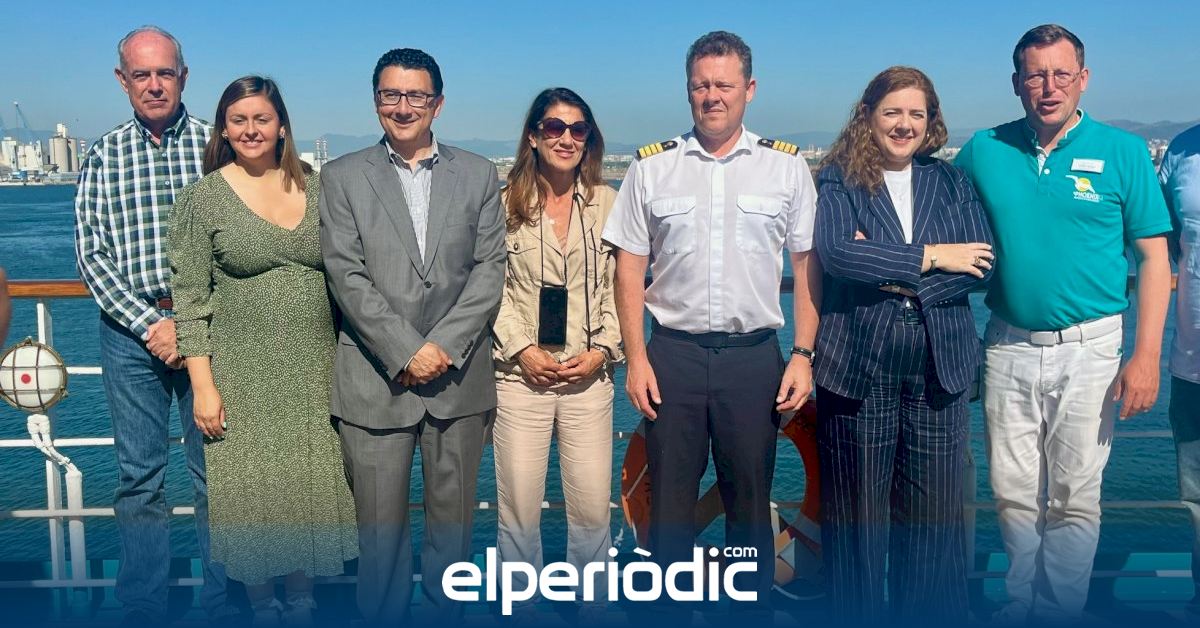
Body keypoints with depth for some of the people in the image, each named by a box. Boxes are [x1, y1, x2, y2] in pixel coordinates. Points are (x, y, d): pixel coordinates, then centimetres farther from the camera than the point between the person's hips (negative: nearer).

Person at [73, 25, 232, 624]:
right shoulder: (103, 155, 7)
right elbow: (92, 254, 2)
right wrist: (150, 325, -9)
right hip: (130, 332, 1)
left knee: (216, 472, 5)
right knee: (139, 478, 7)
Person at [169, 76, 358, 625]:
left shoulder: (315, 188, 5)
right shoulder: (202, 197, -2)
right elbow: (190, 299, -4)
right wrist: (203, 385, -9)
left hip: (313, 372, 3)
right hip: (243, 377, -2)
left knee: (311, 486, 9)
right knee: (252, 491, 6)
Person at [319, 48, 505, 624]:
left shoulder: (478, 175, 8)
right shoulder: (343, 177, 5)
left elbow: (490, 270, 1)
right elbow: (347, 276, -4)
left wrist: (445, 346, -10)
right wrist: (406, 351, -13)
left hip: (459, 377, 1)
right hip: (375, 379, -1)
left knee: (453, 516, 10)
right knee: (380, 523, 5)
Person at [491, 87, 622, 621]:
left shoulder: (607, 203, 6)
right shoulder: (504, 202, 2)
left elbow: (618, 286, 6)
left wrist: (603, 349, -5)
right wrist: (522, 349, -8)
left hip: (589, 375, 1)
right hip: (521, 375, -1)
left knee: (592, 510, 5)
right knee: (519, 511, 6)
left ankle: (593, 611, 26)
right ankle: (520, 611, 25)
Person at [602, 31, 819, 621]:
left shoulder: (787, 167, 4)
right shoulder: (651, 167, 4)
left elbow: (807, 267, 5)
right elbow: (630, 267, 5)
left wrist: (803, 355, -2)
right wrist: (636, 358, -1)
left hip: (755, 355, 0)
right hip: (672, 352, 0)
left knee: (750, 504, 9)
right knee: (669, 502, 7)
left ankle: (752, 610, 26)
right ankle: (669, 613, 23)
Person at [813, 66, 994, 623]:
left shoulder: (952, 183, 11)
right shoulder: (838, 181, 1)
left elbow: (982, 264, -1)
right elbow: (835, 253, -17)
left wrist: (895, 276, -13)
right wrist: (929, 256, -11)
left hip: (940, 368, 3)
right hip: (857, 369, -2)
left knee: (935, 512, 8)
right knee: (857, 512, 6)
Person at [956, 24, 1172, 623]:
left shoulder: (1123, 152, -2)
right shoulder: (984, 151, 3)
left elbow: (1153, 259, -2)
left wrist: (1145, 356, -9)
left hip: (1089, 348, -2)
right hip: (1008, 345, 2)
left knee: (1073, 498, 5)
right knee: (1013, 493, 12)